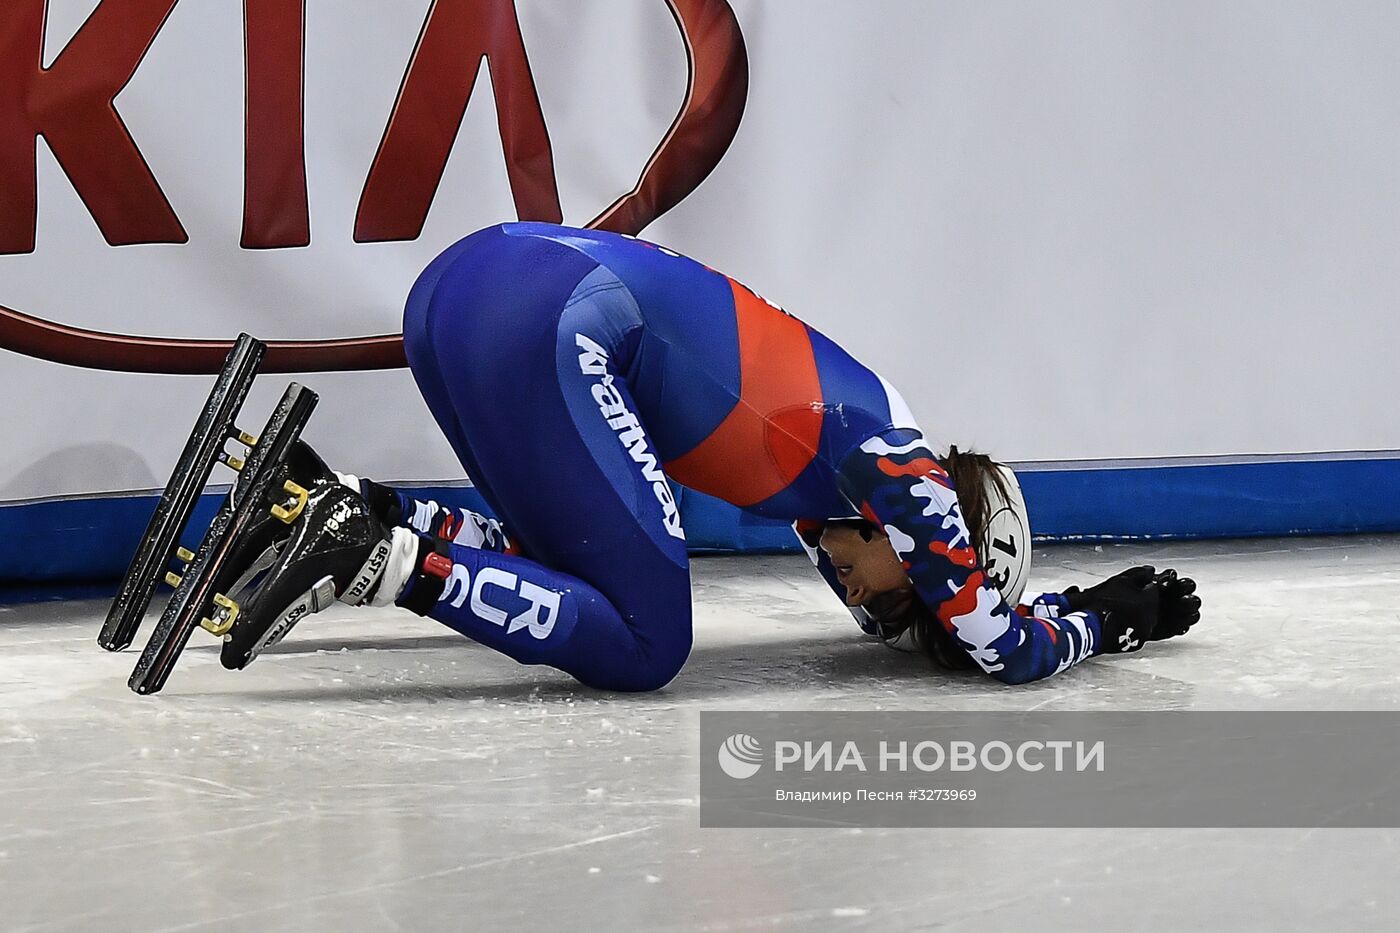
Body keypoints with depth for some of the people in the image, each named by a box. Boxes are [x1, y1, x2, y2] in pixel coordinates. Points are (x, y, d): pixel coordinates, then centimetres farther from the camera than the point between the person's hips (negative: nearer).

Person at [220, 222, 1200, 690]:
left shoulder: (831, 464, 28)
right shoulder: (895, 461, 7)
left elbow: (889, 612, 40)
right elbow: (1001, 646, 6)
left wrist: (1090, 602, 35)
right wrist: (1100, 624, 25)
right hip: (550, 324, -10)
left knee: (584, 569, 22)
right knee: (644, 644, -3)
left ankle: (346, 506, 10)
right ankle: (379, 561, -15)